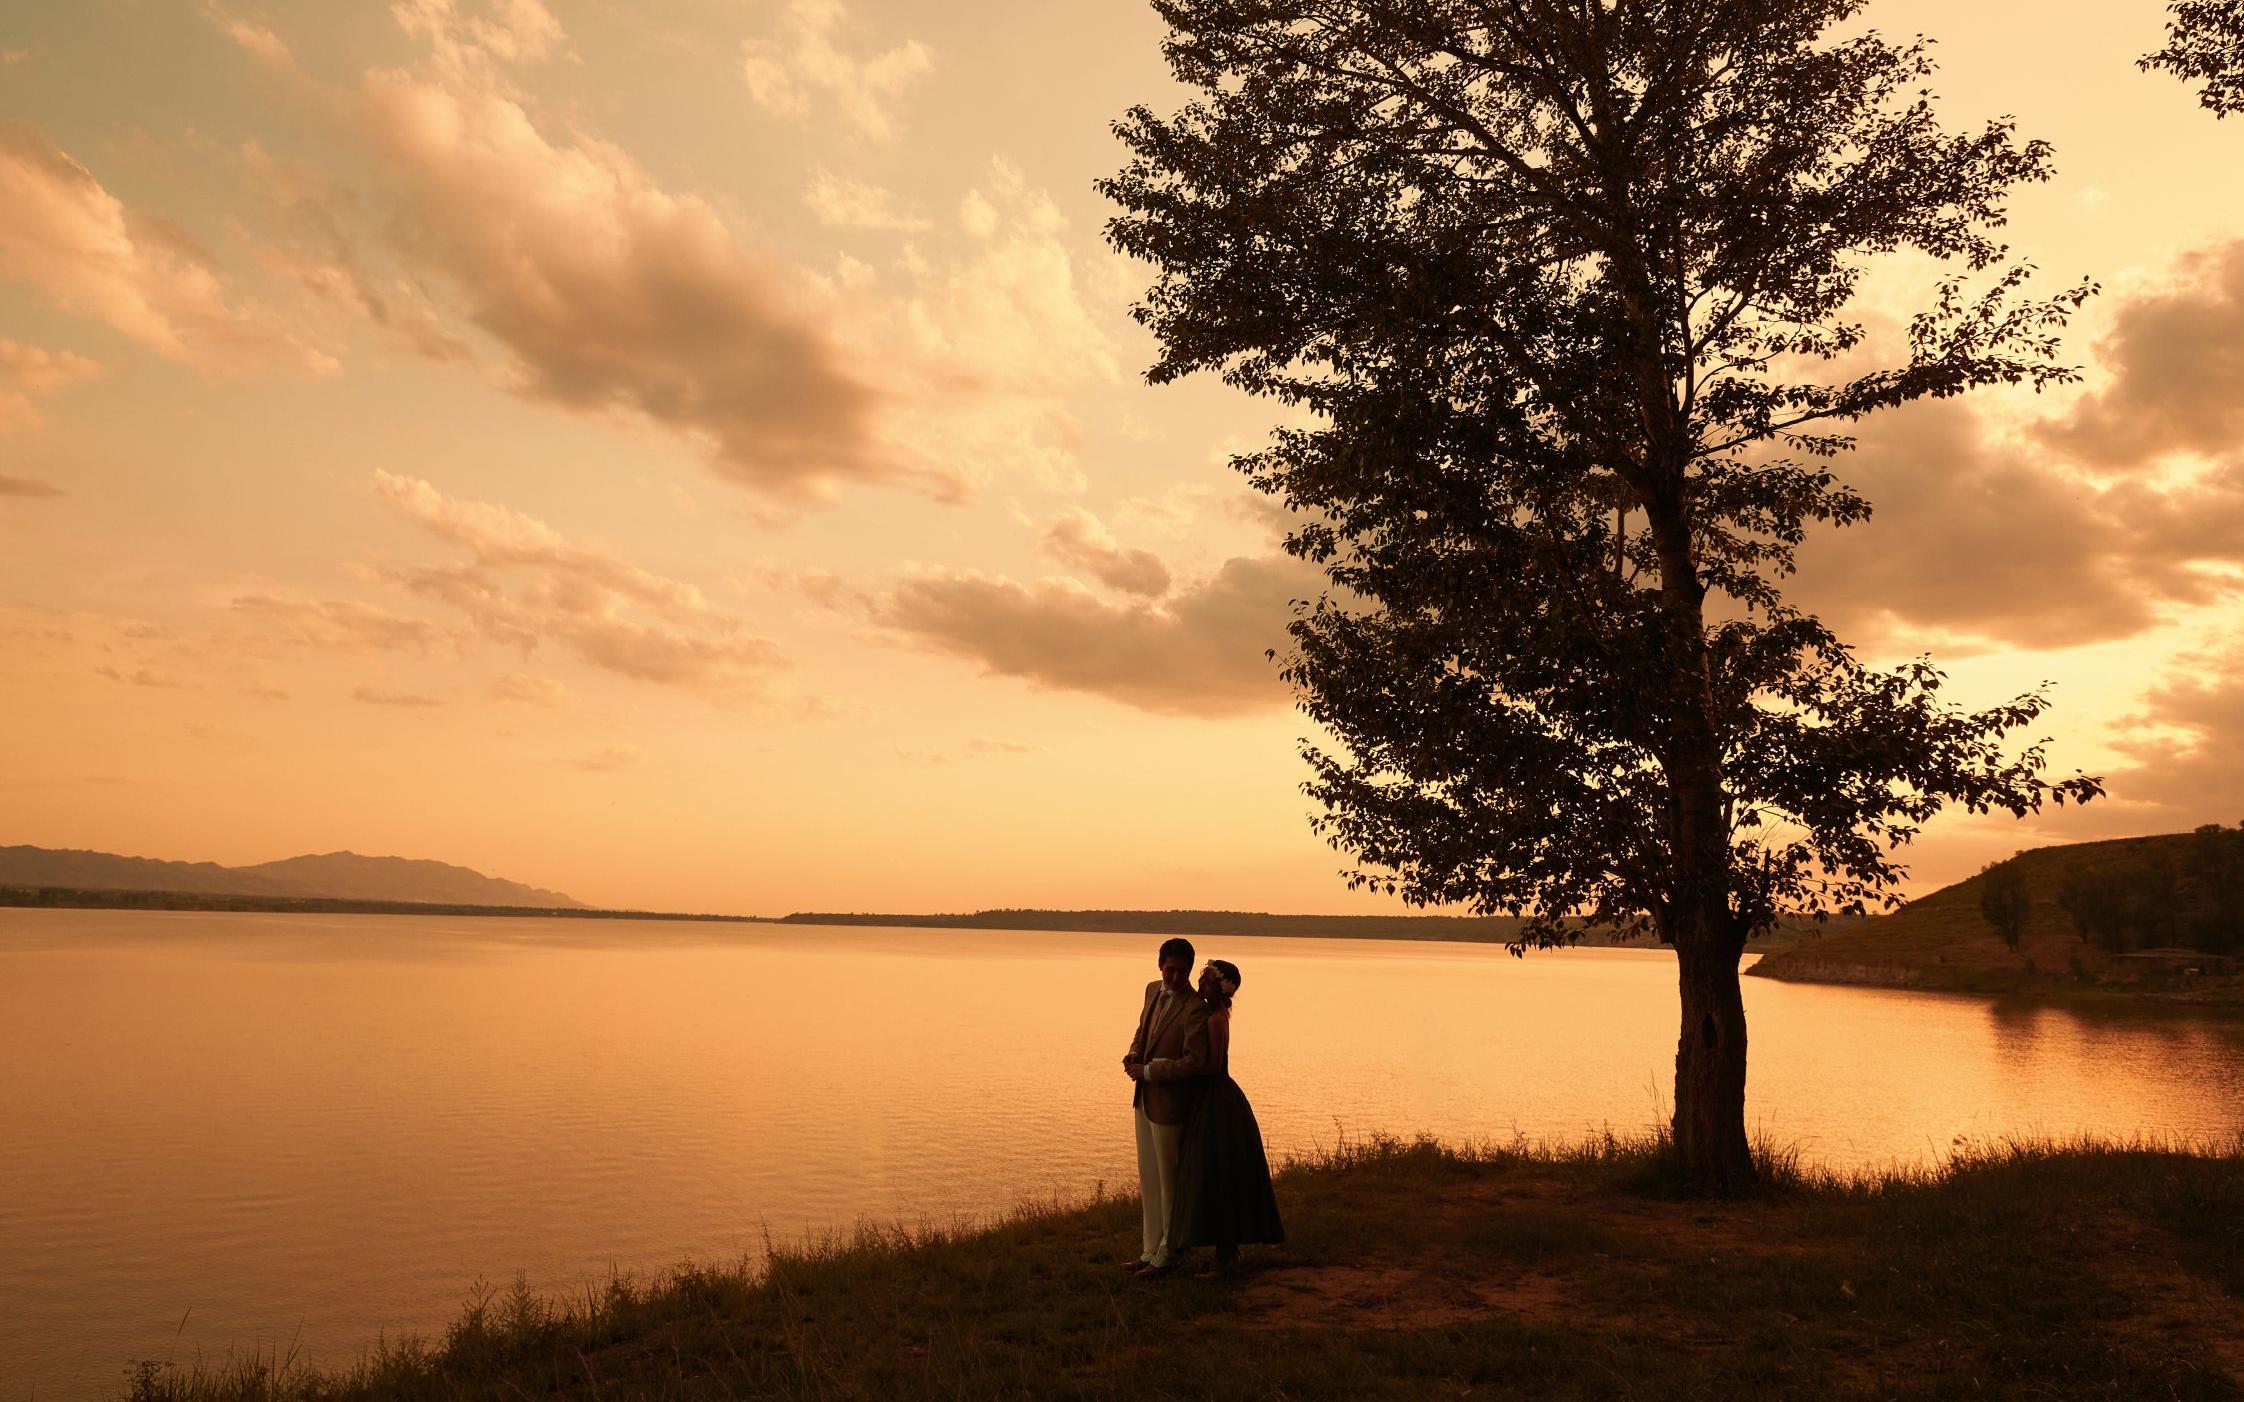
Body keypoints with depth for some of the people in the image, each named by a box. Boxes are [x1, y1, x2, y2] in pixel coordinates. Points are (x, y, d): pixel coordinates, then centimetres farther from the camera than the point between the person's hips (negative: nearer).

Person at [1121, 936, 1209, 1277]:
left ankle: (1167, 1256, 21)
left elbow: (1194, 1062, -24)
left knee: (1168, 1181, 6)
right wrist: (1133, 1054, -1)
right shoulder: (1153, 990, 5)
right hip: (1145, 1099, 8)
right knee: (1148, 1181, 17)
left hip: (1170, 1105, -8)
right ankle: (1151, 1252, 30)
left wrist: (1147, 1071, -18)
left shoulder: (1195, 1009, -20)